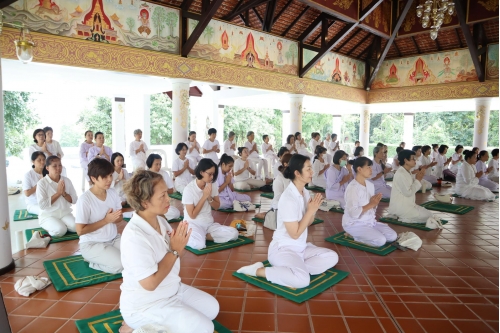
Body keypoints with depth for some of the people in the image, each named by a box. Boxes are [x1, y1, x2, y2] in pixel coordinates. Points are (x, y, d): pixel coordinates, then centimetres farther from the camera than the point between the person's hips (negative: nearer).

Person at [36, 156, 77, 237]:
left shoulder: (67, 181, 3)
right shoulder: (42, 183, -9)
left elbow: (74, 200, 1)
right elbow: (42, 205, -18)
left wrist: (64, 193, -17)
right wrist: (58, 193, -18)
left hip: (65, 213, 3)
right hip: (48, 216, -3)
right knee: (60, 230, -30)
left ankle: (60, 225, 4)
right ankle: (49, 228, 3)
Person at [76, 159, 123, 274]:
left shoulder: (113, 193, -1)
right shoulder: (85, 199, -19)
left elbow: (120, 217, 9)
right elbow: (80, 230, -18)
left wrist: (114, 217, -16)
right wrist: (106, 220, -21)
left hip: (113, 239, 7)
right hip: (92, 244, -6)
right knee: (121, 264, -26)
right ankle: (93, 261, 4)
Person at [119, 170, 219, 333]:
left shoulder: (160, 221, -3)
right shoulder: (135, 235, -29)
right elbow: (150, 283, -28)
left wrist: (180, 246, -15)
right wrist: (175, 250, -23)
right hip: (145, 305, -8)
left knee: (212, 308, 12)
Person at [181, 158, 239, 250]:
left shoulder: (213, 186, -2)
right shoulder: (189, 189, -16)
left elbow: (217, 207, 6)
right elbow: (192, 215, -15)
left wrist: (209, 197, -15)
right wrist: (204, 197, -19)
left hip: (209, 223, 6)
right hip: (193, 224, -5)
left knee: (233, 233, -17)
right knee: (199, 244, -36)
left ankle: (202, 236, -7)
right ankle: (188, 236, -3)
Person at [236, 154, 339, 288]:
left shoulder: (305, 192, 4)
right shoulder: (288, 199, -23)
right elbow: (295, 234, -21)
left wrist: (314, 209, -7)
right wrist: (310, 210, -18)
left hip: (301, 247, 9)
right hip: (283, 248, -9)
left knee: (332, 257, -1)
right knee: (302, 280, -30)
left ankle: (297, 268, -3)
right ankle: (258, 270, -13)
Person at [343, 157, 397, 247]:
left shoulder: (370, 185, 5)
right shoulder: (352, 188, -22)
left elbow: (371, 208, 13)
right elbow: (353, 213, -27)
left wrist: (375, 203, -10)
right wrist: (371, 204, -22)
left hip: (370, 221, 9)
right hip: (354, 224, -9)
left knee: (393, 236, 1)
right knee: (381, 240, -21)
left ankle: (359, 235, 8)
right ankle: (354, 236, -1)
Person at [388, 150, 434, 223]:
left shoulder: (408, 172, 12)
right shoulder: (400, 174, -19)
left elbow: (413, 188, 14)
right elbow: (408, 192, -22)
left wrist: (419, 178, 0)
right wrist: (418, 179, -12)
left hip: (407, 204, 10)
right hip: (400, 207, -10)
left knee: (429, 214, 13)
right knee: (427, 216, -7)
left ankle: (402, 217, 6)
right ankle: (401, 218, -5)